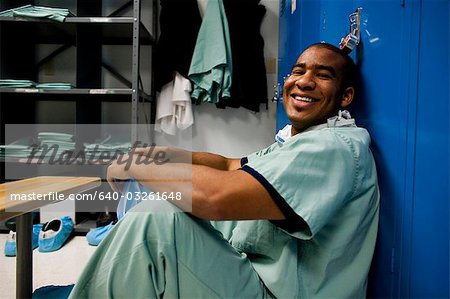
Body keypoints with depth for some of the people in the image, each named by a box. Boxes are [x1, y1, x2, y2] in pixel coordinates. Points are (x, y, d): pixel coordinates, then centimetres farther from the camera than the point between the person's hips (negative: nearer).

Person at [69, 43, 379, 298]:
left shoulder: (337, 147, -21)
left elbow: (217, 197, -32)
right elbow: (231, 165, 18)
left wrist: (131, 165, -16)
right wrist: (165, 154, 1)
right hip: (249, 269, 10)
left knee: (153, 219, -26)